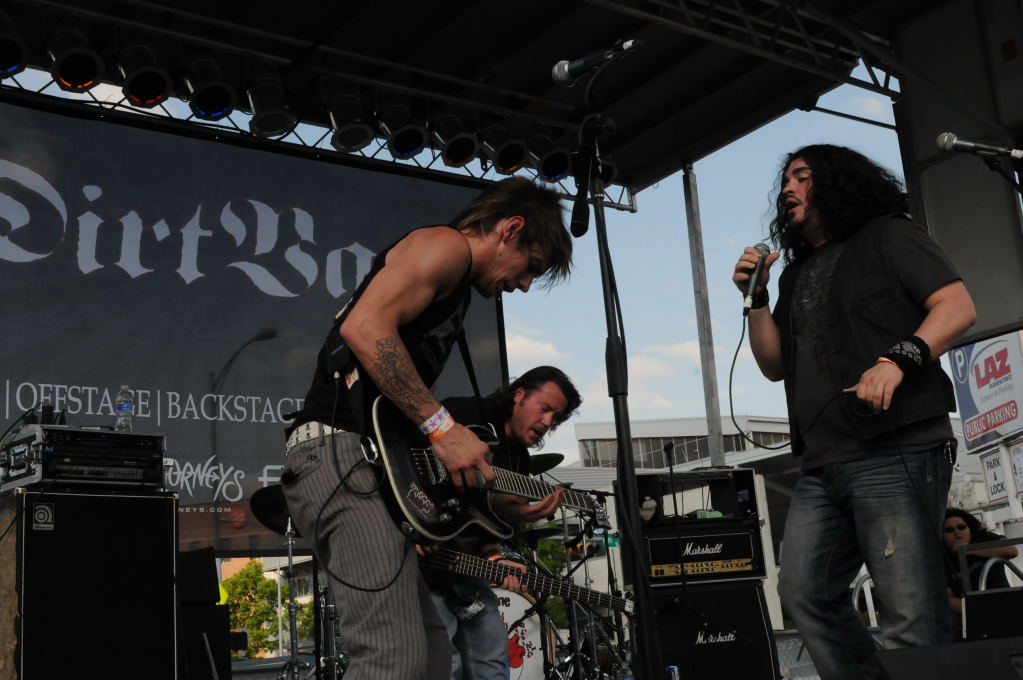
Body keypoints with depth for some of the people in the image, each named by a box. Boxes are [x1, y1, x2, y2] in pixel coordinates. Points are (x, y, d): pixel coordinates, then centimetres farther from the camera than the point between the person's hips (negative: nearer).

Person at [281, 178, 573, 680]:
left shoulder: (454, 289, 28)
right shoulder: (447, 245, -1)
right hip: (339, 454, -11)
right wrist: (442, 427, -17)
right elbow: (365, 327, -20)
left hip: (371, 466, 11)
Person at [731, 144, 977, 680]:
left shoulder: (886, 236, 7)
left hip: (896, 455, -7)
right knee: (805, 595, 4)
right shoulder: (796, 274, 25)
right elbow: (775, 365, 21)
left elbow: (958, 307, -6)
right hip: (822, 468, 7)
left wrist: (896, 360, -21)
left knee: (911, 621, -11)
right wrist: (756, 298, 8)